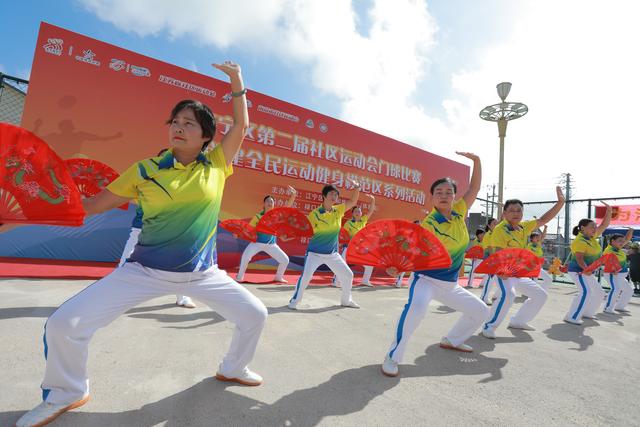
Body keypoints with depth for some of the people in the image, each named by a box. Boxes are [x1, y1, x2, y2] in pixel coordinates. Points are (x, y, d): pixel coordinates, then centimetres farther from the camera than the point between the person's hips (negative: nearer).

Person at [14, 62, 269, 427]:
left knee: (255, 316, 2)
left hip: (203, 273, 1)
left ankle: (233, 369, 33)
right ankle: (67, 394, 27)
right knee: (63, 325, -5)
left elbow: (242, 125, 1)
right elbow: (94, 204, 2)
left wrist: (236, 81, -1)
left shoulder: (216, 165, -3)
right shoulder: (145, 170, -5)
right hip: (146, 270, 0)